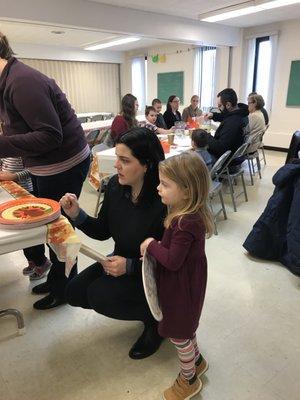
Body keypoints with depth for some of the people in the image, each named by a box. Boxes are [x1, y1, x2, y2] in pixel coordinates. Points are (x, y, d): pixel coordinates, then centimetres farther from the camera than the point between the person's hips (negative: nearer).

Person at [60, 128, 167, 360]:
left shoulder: (163, 202, -30)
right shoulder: (115, 186, -11)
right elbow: (103, 232, 0)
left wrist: (130, 266, -30)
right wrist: (77, 215, -15)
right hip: (120, 261, 7)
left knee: (99, 295, -22)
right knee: (75, 293, 0)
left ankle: (154, 317, 5)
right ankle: (142, 305, 16)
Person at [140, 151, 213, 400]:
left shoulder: (185, 223, -34)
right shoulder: (189, 213, -4)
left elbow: (172, 261, -30)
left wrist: (152, 245, -17)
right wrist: (155, 246, -8)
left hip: (182, 287, -9)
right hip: (184, 283, 9)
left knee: (178, 333, 13)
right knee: (184, 326, 29)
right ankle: (197, 361, 53)